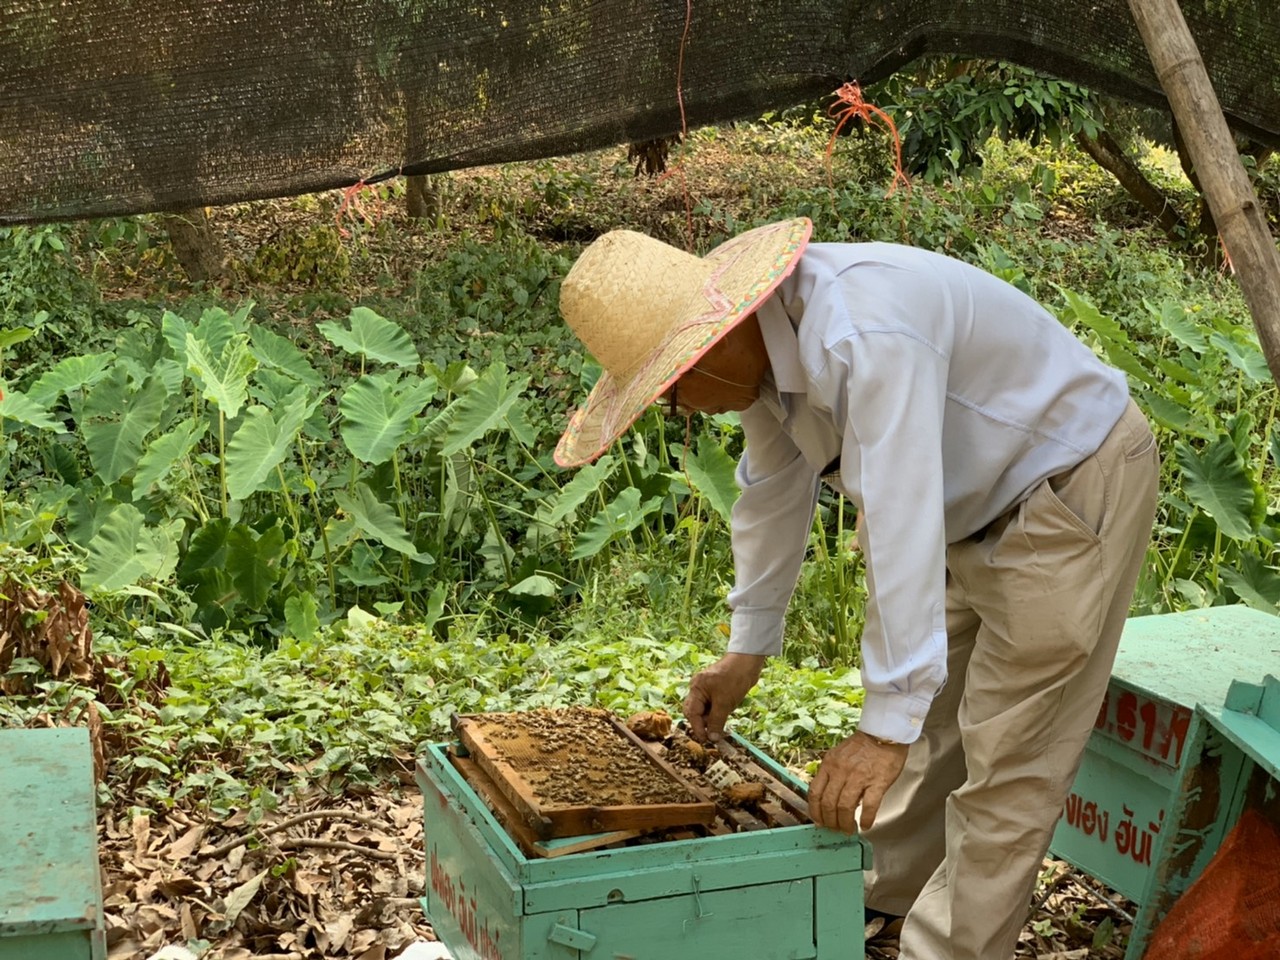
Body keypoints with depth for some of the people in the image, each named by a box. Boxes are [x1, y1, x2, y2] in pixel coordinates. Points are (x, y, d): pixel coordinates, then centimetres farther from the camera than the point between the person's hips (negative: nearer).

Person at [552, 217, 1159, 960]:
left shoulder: (861, 335, -36)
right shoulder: (765, 335, -6)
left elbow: (903, 529, -39)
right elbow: (774, 494, 7)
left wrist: (886, 727, -38)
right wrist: (749, 649, 13)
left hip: (1070, 493, -9)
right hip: (976, 506, 9)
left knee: (1005, 760, -3)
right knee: (927, 721, 20)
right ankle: (883, 894, 37)